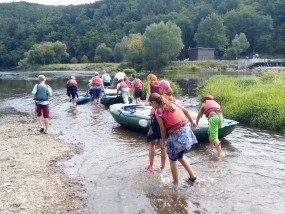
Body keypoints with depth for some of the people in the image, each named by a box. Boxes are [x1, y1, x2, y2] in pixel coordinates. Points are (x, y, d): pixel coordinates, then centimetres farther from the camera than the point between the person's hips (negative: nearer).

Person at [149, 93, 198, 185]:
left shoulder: (158, 111, -7)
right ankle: (192, 177, 28)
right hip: (186, 130, 7)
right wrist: (192, 122, 28)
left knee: (173, 160, 15)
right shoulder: (171, 103, 11)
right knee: (180, 157, 26)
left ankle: (176, 183, 25)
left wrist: (163, 140, 12)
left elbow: (163, 128, -3)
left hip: (176, 134, -7)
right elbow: (185, 111, 15)